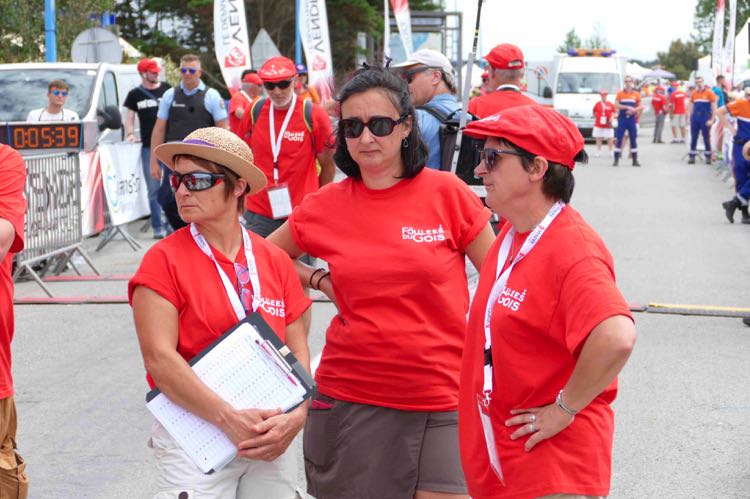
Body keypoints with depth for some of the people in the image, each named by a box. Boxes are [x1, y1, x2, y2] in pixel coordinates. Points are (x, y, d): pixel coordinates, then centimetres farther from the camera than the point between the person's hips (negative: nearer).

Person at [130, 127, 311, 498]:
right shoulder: (164, 259, -6)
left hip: (271, 443, 4)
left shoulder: (276, 262, 6)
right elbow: (159, 358, -14)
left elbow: (298, 351, 5)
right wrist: (229, 419, -20)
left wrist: (295, 417, -12)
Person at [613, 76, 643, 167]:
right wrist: (627, 107, -16)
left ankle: (635, 160, 8)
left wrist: (633, 110, -11)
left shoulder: (636, 94, 8)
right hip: (622, 119, -1)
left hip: (632, 119, 2)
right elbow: (616, 105, -6)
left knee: (633, 139, 2)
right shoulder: (620, 93, 3)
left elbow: (640, 106, 9)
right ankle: (616, 160, 0)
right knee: (619, 139, -4)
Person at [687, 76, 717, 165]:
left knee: (706, 138, 2)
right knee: (693, 138, 4)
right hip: (695, 118, 4)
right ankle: (692, 157, 9)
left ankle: (708, 157, 10)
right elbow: (690, 106, 14)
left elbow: (714, 107, -5)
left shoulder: (709, 93, -4)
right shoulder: (693, 93, 8)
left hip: (705, 119, -4)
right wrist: (690, 118, 6)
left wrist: (711, 120, -11)